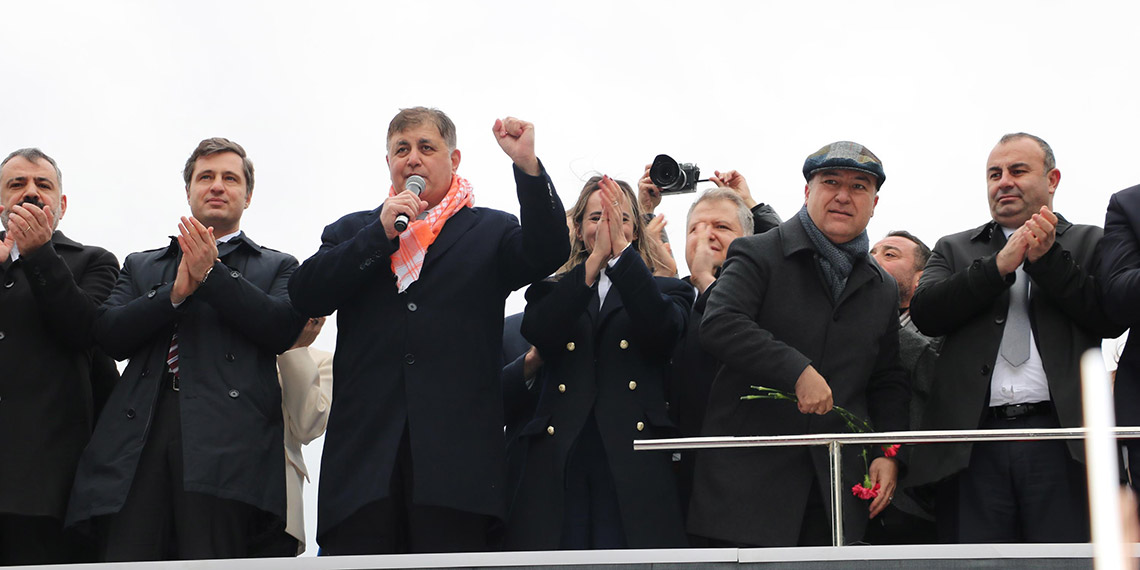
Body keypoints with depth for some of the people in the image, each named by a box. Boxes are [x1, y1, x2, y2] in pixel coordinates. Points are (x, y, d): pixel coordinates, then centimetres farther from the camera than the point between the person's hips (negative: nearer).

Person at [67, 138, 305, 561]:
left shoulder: (277, 267, 23)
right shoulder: (140, 266, 29)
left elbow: (283, 329, 2)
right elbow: (111, 335, 12)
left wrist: (212, 273, -1)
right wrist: (176, 291, -2)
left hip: (226, 443, -2)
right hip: (139, 437, 2)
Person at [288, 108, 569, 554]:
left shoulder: (489, 232, 15)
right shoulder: (352, 233, 21)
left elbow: (548, 253, -5)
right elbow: (305, 296, 5)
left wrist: (527, 165, -16)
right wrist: (380, 233, -2)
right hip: (364, 456, 2)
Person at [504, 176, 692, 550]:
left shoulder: (664, 291, 16)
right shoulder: (552, 291, 19)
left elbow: (662, 330, -8)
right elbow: (540, 333, -4)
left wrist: (620, 249, -13)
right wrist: (596, 258, -11)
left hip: (634, 466, -1)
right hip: (558, 465, 1)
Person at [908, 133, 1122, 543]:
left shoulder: (1087, 243, 16)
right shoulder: (954, 249, 22)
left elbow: (1111, 319, 1)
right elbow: (925, 313, 3)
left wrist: (1047, 259, -6)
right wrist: (999, 265, -6)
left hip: (1062, 438, -1)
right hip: (973, 444, 2)